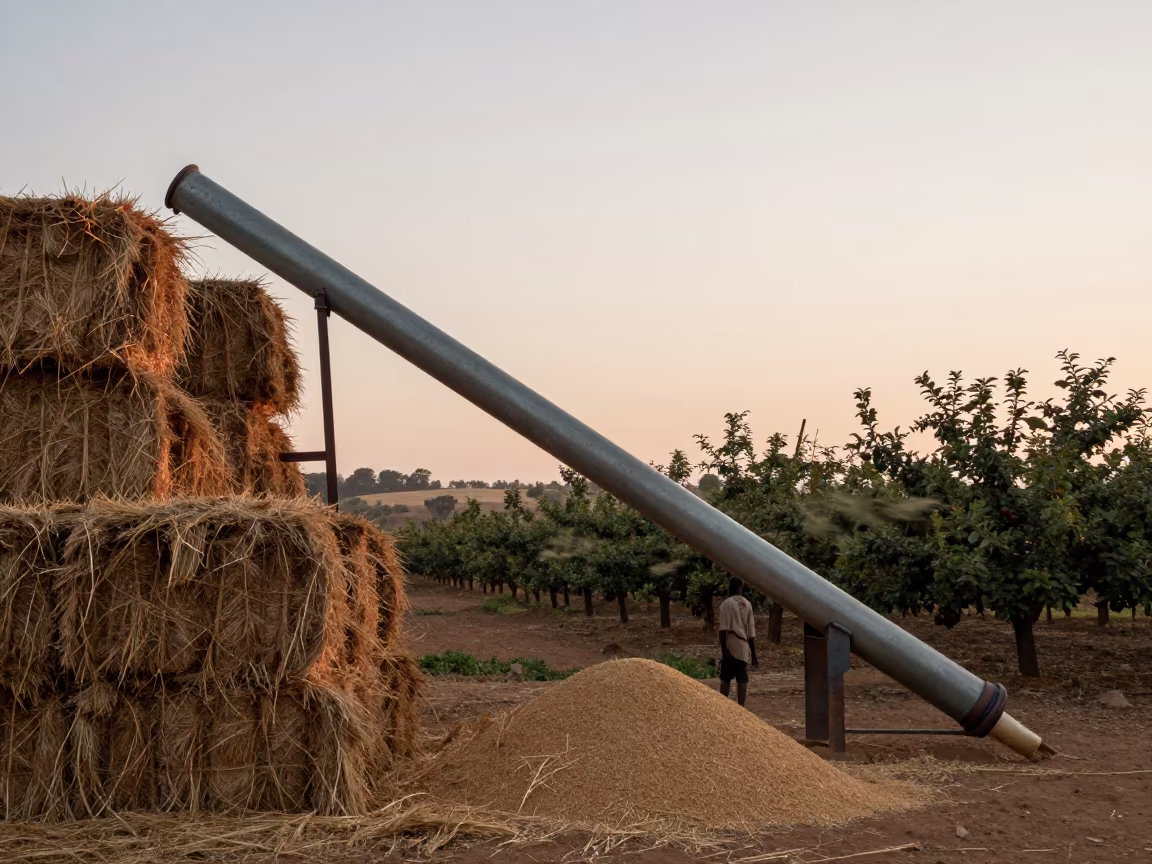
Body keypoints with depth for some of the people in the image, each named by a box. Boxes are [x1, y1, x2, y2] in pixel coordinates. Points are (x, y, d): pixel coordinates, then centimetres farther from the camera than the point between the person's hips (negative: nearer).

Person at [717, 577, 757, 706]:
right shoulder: (747, 605, 9)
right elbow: (751, 633, 9)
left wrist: (724, 648, -13)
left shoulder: (726, 604, -5)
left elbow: (724, 629, -14)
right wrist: (753, 654, 12)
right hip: (744, 649, 3)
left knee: (725, 679, 5)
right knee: (742, 680, 3)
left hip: (730, 648, -3)